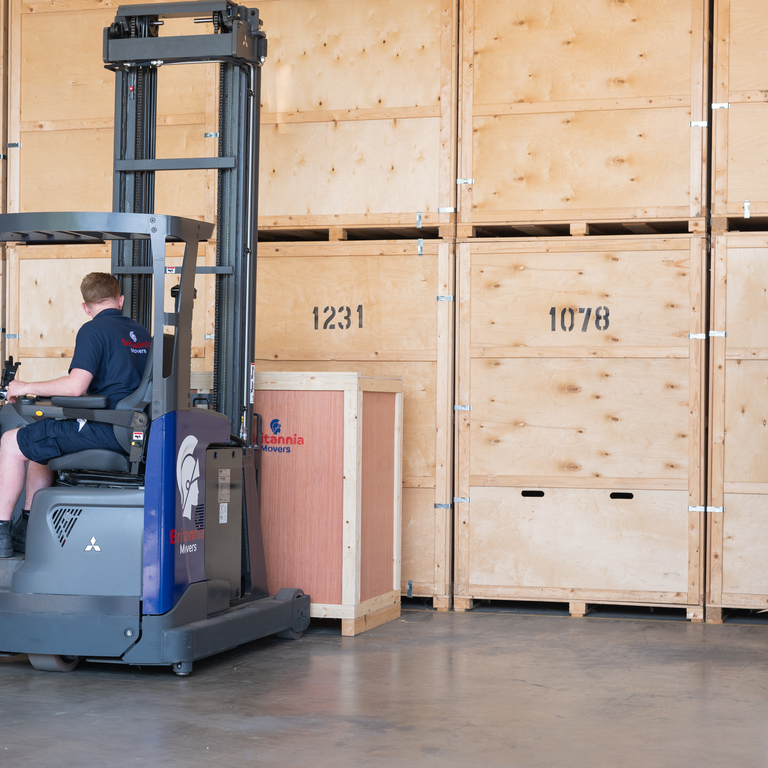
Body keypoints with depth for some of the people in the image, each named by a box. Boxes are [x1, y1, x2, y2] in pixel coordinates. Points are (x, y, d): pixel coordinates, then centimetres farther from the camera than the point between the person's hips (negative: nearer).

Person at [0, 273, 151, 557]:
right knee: (36, 440, 26)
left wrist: (26, 387, -9)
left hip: (104, 431, -9)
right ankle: (27, 528, 28)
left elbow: (75, 386, -22)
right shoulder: (142, 333, 14)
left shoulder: (93, 330, -12)